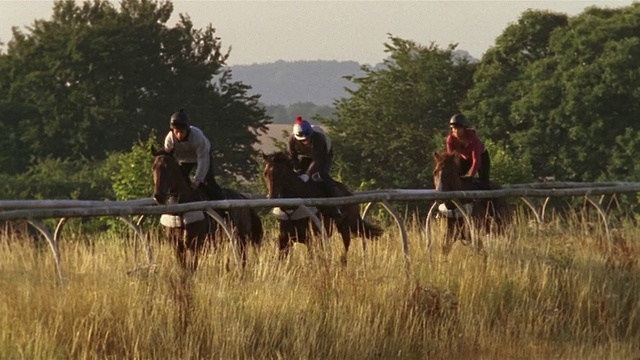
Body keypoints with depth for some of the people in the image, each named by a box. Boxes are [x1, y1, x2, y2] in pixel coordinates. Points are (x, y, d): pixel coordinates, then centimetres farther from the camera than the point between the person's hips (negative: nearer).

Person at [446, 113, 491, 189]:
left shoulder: (472, 136, -37)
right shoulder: (451, 139, -25)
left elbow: (476, 159, -38)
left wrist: (470, 176, -44)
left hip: (481, 156, -4)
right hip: (465, 157, 4)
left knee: (483, 183, -18)